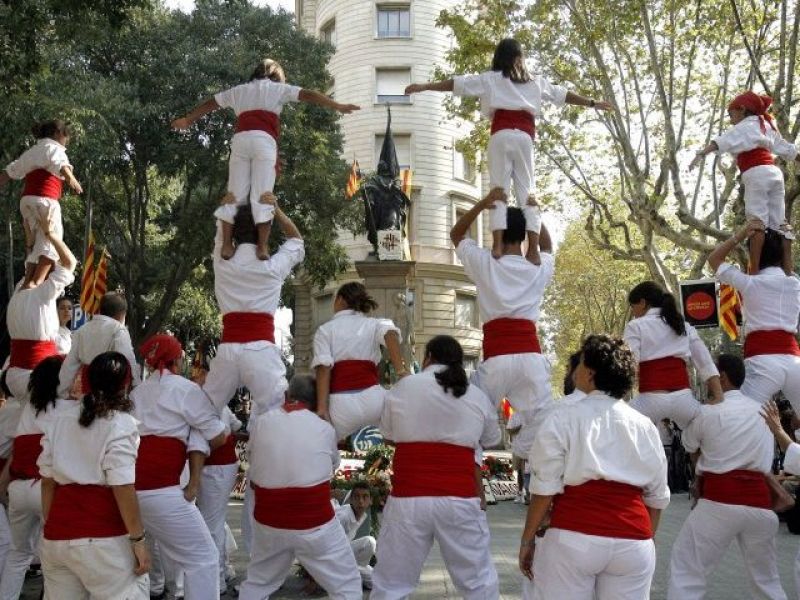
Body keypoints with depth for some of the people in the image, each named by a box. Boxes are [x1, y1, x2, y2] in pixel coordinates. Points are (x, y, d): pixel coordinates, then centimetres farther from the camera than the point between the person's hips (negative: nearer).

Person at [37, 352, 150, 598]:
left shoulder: (60, 415, 10)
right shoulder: (119, 423, -9)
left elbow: (47, 479, 13)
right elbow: (123, 488, -14)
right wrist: (138, 539, -9)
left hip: (56, 536, 7)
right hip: (101, 538, -6)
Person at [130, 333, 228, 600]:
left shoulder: (137, 393, 22)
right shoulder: (186, 389, 2)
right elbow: (218, 437, 4)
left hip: (127, 485, 7)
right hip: (158, 488, -7)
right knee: (203, 557, 1)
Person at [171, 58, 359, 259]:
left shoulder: (239, 90, 30)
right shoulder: (278, 88, 20)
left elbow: (209, 104, 40)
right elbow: (308, 95, 10)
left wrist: (188, 120, 52)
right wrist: (338, 106, 8)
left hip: (240, 139, 3)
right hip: (264, 140, -3)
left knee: (234, 195, 4)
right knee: (262, 196, -8)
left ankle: (226, 244, -5)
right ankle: (262, 246, -16)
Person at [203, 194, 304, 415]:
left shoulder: (222, 263, 10)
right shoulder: (273, 266, 4)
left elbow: (221, 233, 31)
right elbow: (296, 240, 24)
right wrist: (276, 210, 14)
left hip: (228, 349, 3)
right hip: (261, 349, -3)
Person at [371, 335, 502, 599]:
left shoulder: (403, 387, 2)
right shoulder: (478, 397, 6)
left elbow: (388, 433, 14)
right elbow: (492, 440, 21)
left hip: (408, 499, -1)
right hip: (460, 500, 1)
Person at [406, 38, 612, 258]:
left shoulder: (491, 78, 15)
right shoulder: (536, 81, 23)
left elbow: (457, 83, 12)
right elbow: (562, 94, 29)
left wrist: (424, 87, 14)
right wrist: (593, 103, 40)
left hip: (501, 135, -2)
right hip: (525, 137, 2)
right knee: (527, 192, 2)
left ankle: (498, 244, -19)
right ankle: (534, 248, -9)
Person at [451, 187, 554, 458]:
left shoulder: (484, 264, 9)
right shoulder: (538, 269, 14)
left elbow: (456, 234, 25)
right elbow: (547, 246, 39)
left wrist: (483, 204, 15)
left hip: (496, 358, -2)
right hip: (531, 356, 2)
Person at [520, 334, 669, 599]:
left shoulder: (563, 418, -3)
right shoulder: (645, 425, 9)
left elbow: (546, 488, -6)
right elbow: (657, 496, 14)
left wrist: (527, 539, 2)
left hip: (573, 538, -4)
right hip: (634, 542, 4)